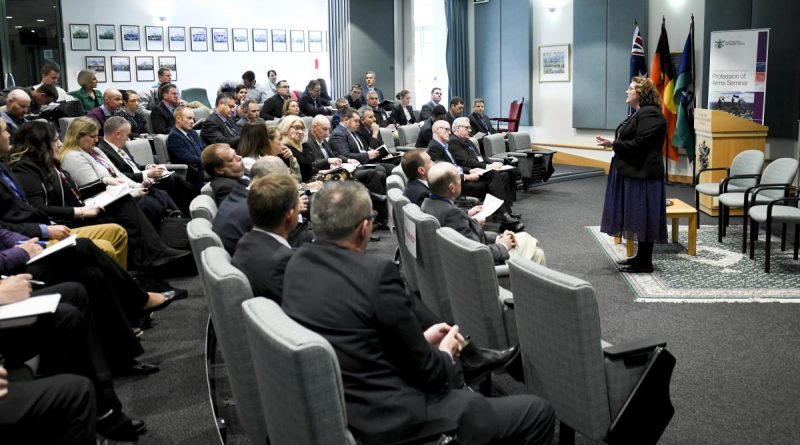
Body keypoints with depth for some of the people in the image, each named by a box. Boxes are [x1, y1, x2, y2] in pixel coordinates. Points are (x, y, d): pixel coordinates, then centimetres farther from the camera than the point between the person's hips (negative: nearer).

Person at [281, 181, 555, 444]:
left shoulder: (299, 263, -1)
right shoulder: (376, 272, -24)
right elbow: (425, 369, -16)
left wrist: (422, 339, 11)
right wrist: (446, 354, 6)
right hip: (393, 418, -9)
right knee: (537, 413, 1)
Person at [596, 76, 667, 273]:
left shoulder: (650, 114, -16)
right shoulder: (639, 113, 16)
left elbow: (639, 144, -23)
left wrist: (613, 144, -16)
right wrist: (613, 143, 5)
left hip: (642, 174, -10)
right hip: (633, 172, 10)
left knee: (642, 216, -4)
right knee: (637, 216, 14)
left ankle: (645, 262, 3)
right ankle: (641, 257, 22)